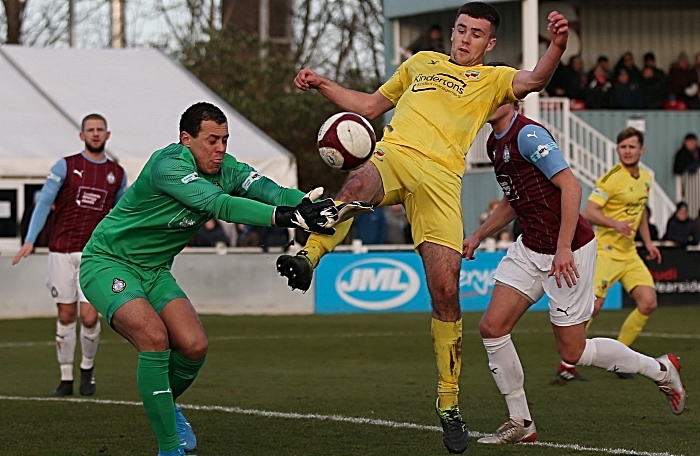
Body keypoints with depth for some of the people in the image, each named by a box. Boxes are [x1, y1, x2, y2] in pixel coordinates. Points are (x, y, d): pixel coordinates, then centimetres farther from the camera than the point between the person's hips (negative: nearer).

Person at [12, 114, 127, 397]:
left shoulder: (117, 174, 9)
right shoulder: (65, 166, 1)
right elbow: (44, 203, -3)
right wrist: (30, 241, -12)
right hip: (62, 251, -1)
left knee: (89, 316, -10)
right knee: (66, 315, 3)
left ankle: (88, 367, 15)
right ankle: (66, 378, 13)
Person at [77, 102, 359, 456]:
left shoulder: (225, 168, -6)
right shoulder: (167, 165, -28)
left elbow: (271, 191, -24)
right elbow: (220, 205, -42)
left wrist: (307, 205, -47)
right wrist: (286, 216, -53)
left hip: (153, 270, 7)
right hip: (107, 262, -7)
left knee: (193, 345, -10)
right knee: (154, 338, -27)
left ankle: (164, 403, 24)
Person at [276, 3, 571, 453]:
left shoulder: (492, 79, 19)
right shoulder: (421, 62, 30)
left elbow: (533, 81, -3)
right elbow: (371, 104, 39)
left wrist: (557, 47, -23)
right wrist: (322, 84, 27)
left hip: (441, 177, -2)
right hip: (392, 156, 2)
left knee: (446, 290, -9)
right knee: (358, 185, -39)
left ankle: (449, 404, 4)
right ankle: (308, 257, -55)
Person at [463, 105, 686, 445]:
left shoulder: (528, 134, -18)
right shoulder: (495, 143, 11)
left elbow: (570, 187, -23)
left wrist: (564, 248, -27)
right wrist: (479, 235, 17)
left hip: (567, 252, -9)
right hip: (529, 249, 9)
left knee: (572, 351, 0)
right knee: (492, 327, -5)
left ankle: (661, 369, 21)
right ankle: (521, 423, 5)